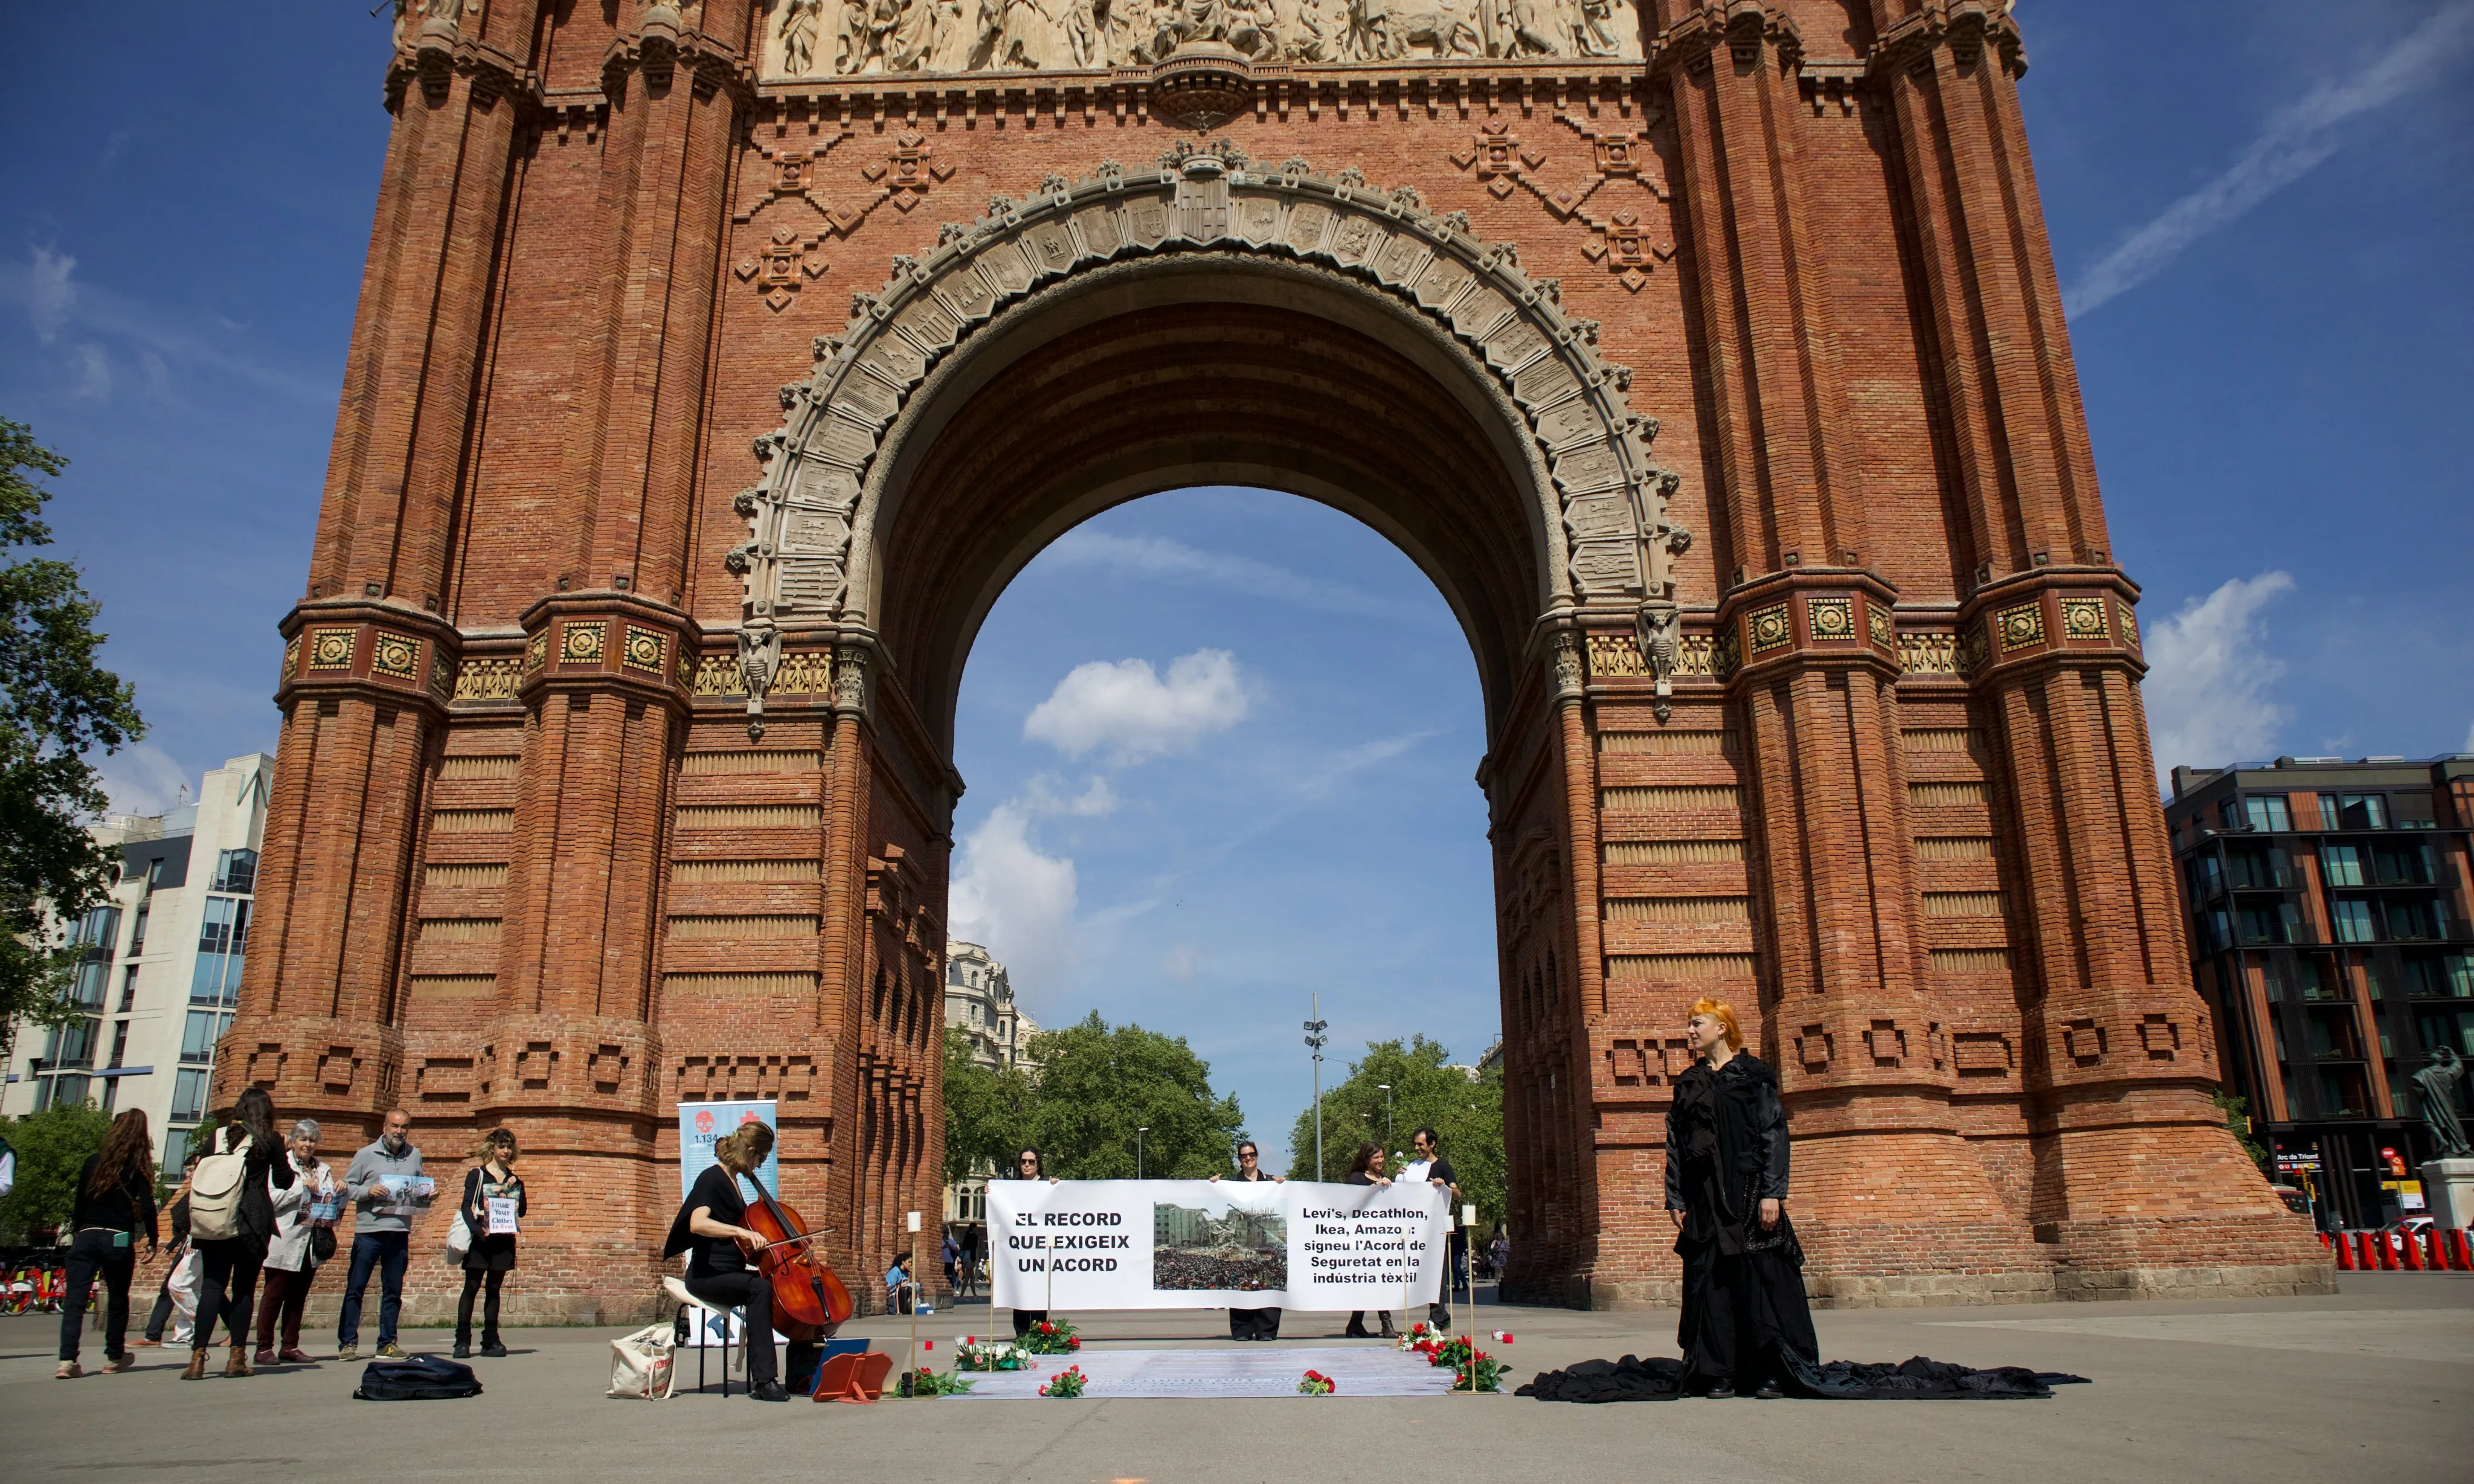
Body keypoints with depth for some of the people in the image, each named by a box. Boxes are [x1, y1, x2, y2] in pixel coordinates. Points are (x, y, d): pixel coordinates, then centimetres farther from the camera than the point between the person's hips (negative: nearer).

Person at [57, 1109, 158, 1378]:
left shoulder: (93, 1161, 7)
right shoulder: (138, 1166, -1)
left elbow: (79, 1203, 11)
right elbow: (147, 1207, -7)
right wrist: (152, 1241, 3)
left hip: (86, 1237, 2)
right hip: (119, 1240, -2)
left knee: (74, 1299, -3)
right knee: (118, 1299, 13)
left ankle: (67, 1360, -15)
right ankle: (114, 1357, 22)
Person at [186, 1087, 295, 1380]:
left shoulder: (217, 1136, 7)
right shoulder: (270, 1141, 0)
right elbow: (283, 1182, 6)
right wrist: (293, 1171, 26)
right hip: (252, 1224, -2)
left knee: (212, 1286, 4)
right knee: (244, 1288, 5)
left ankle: (198, 1358, -6)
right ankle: (237, 1358, 5)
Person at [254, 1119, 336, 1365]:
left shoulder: (324, 1171, 14)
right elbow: (271, 1199, -12)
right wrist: (302, 1186, -16)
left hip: (311, 1244, 5)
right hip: (284, 1242, -5)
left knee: (298, 1297, 8)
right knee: (275, 1295, -2)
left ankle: (290, 1347, 13)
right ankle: (264, 1348, 3)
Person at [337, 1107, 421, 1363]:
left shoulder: (415, 1156, 11)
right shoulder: (366, 1155, 1)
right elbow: (346, 1187, 0)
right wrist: (368, 1191, -16)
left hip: (400, 1233, 3)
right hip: (368, 1231, -3)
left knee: (393, 1291, 7)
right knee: (355, 1288, 0)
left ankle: (387, 1343, 14)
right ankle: (348, 1343, 7)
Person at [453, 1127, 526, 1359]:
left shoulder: (515, 1180, 15)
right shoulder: (477, 1175, 3)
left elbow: (522, 1211, 13)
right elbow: (467, 1207, -6)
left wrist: (515, 1189, -4)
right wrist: (477, 1229, -22)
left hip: (504, 1240, 4)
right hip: (480, 1239, -3)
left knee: (494, 1288, 6)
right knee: (472, 1286, -4)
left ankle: (491, 1340, 7)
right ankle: (462, 1341, -1)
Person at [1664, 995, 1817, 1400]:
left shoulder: (1754, 1075, 1)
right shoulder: (1689, 1083, 14)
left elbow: (1775, 1134, -5)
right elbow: (1674, 1146, 12)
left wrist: (1772, 1193, -13)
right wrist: (1675, 1200, 5)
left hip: (1748, 1191, -4)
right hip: (1704, 1198, 4)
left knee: (1760, 1276, -4)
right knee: (1710, 1281, 2)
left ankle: (1767, 1372, 3)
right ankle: (1720, 1373, 7)